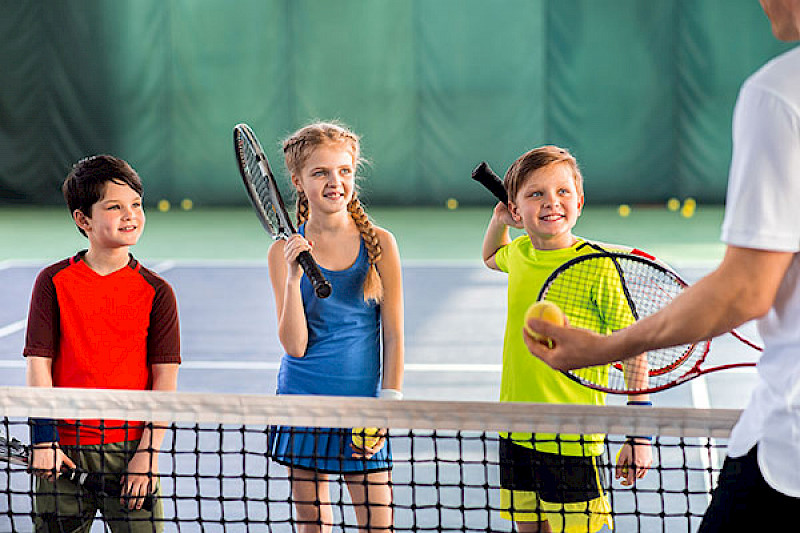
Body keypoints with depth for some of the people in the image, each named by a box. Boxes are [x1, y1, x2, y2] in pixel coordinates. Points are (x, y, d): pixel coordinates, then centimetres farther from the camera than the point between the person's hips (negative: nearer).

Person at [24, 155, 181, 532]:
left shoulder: (156, 292, 0)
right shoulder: (52, 282, 1)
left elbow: (165, 378, -2)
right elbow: (39, 362, 0)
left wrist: (148, 452, -9)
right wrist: (44, 439, -8)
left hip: (130, 450, 0)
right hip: (64, 451, 0)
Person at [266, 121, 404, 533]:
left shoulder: (379, 244, -2)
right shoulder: (286, 250, -2)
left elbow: (393, 336, 1)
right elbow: (295, 345, -7)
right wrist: (293, 277, -19)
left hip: (362, 402, -1)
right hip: (303, 401, 1)